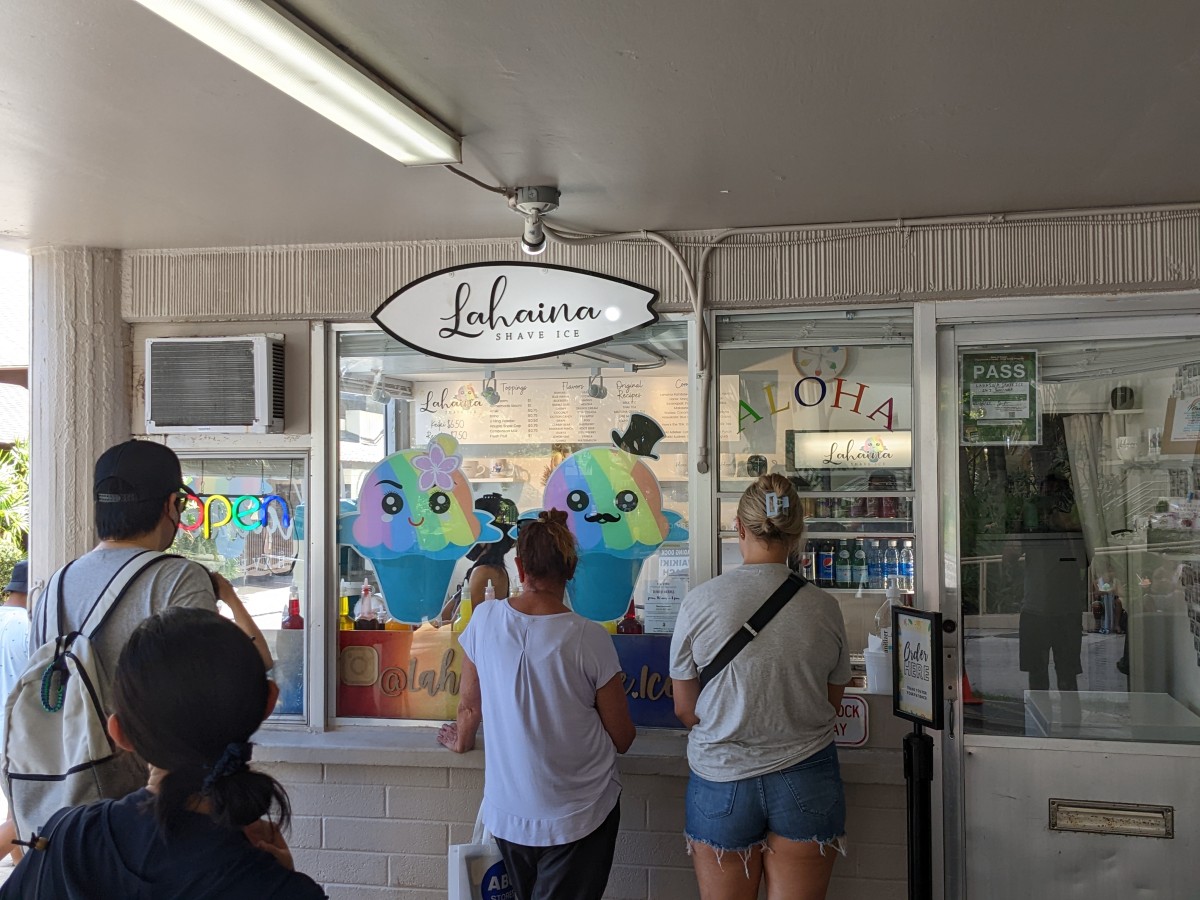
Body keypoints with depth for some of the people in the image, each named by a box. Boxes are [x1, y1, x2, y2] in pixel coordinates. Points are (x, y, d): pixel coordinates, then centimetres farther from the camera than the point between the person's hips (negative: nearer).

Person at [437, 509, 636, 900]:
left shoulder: (485, 619, -9)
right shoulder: (590, 639, -17)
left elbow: (469, 704, 5)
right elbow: (622, 739, -7)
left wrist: (462, 740, 27)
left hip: (508, 813, 4)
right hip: (579, 816, -3)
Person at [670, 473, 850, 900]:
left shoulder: (700, 601, -11)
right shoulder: (823, 608, -7)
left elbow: (684, 709, -3)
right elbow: (832, 702, 5)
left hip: (721, 779, -1)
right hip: (806, 781, 1)